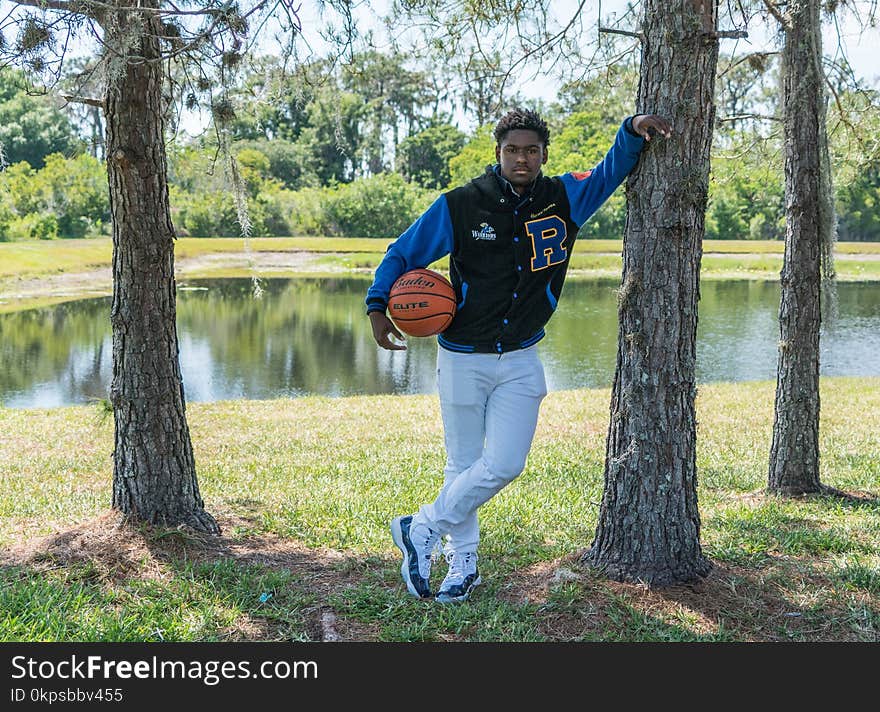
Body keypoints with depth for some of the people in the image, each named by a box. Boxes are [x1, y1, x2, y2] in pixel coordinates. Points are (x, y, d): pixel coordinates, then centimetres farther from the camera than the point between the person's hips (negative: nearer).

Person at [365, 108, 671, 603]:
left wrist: (633, 131, -9)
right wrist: (379, 306, -15)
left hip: (521, 361, 2)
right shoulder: (461, 205, -8)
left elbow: (611, 172, 10)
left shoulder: (565, 199, -1)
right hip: (464, 360, -2)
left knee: (504, 466, -7)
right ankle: (464, 564, 24)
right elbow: (404, 253, -1)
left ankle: (422, 530, 13)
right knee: (463, 466, 6)